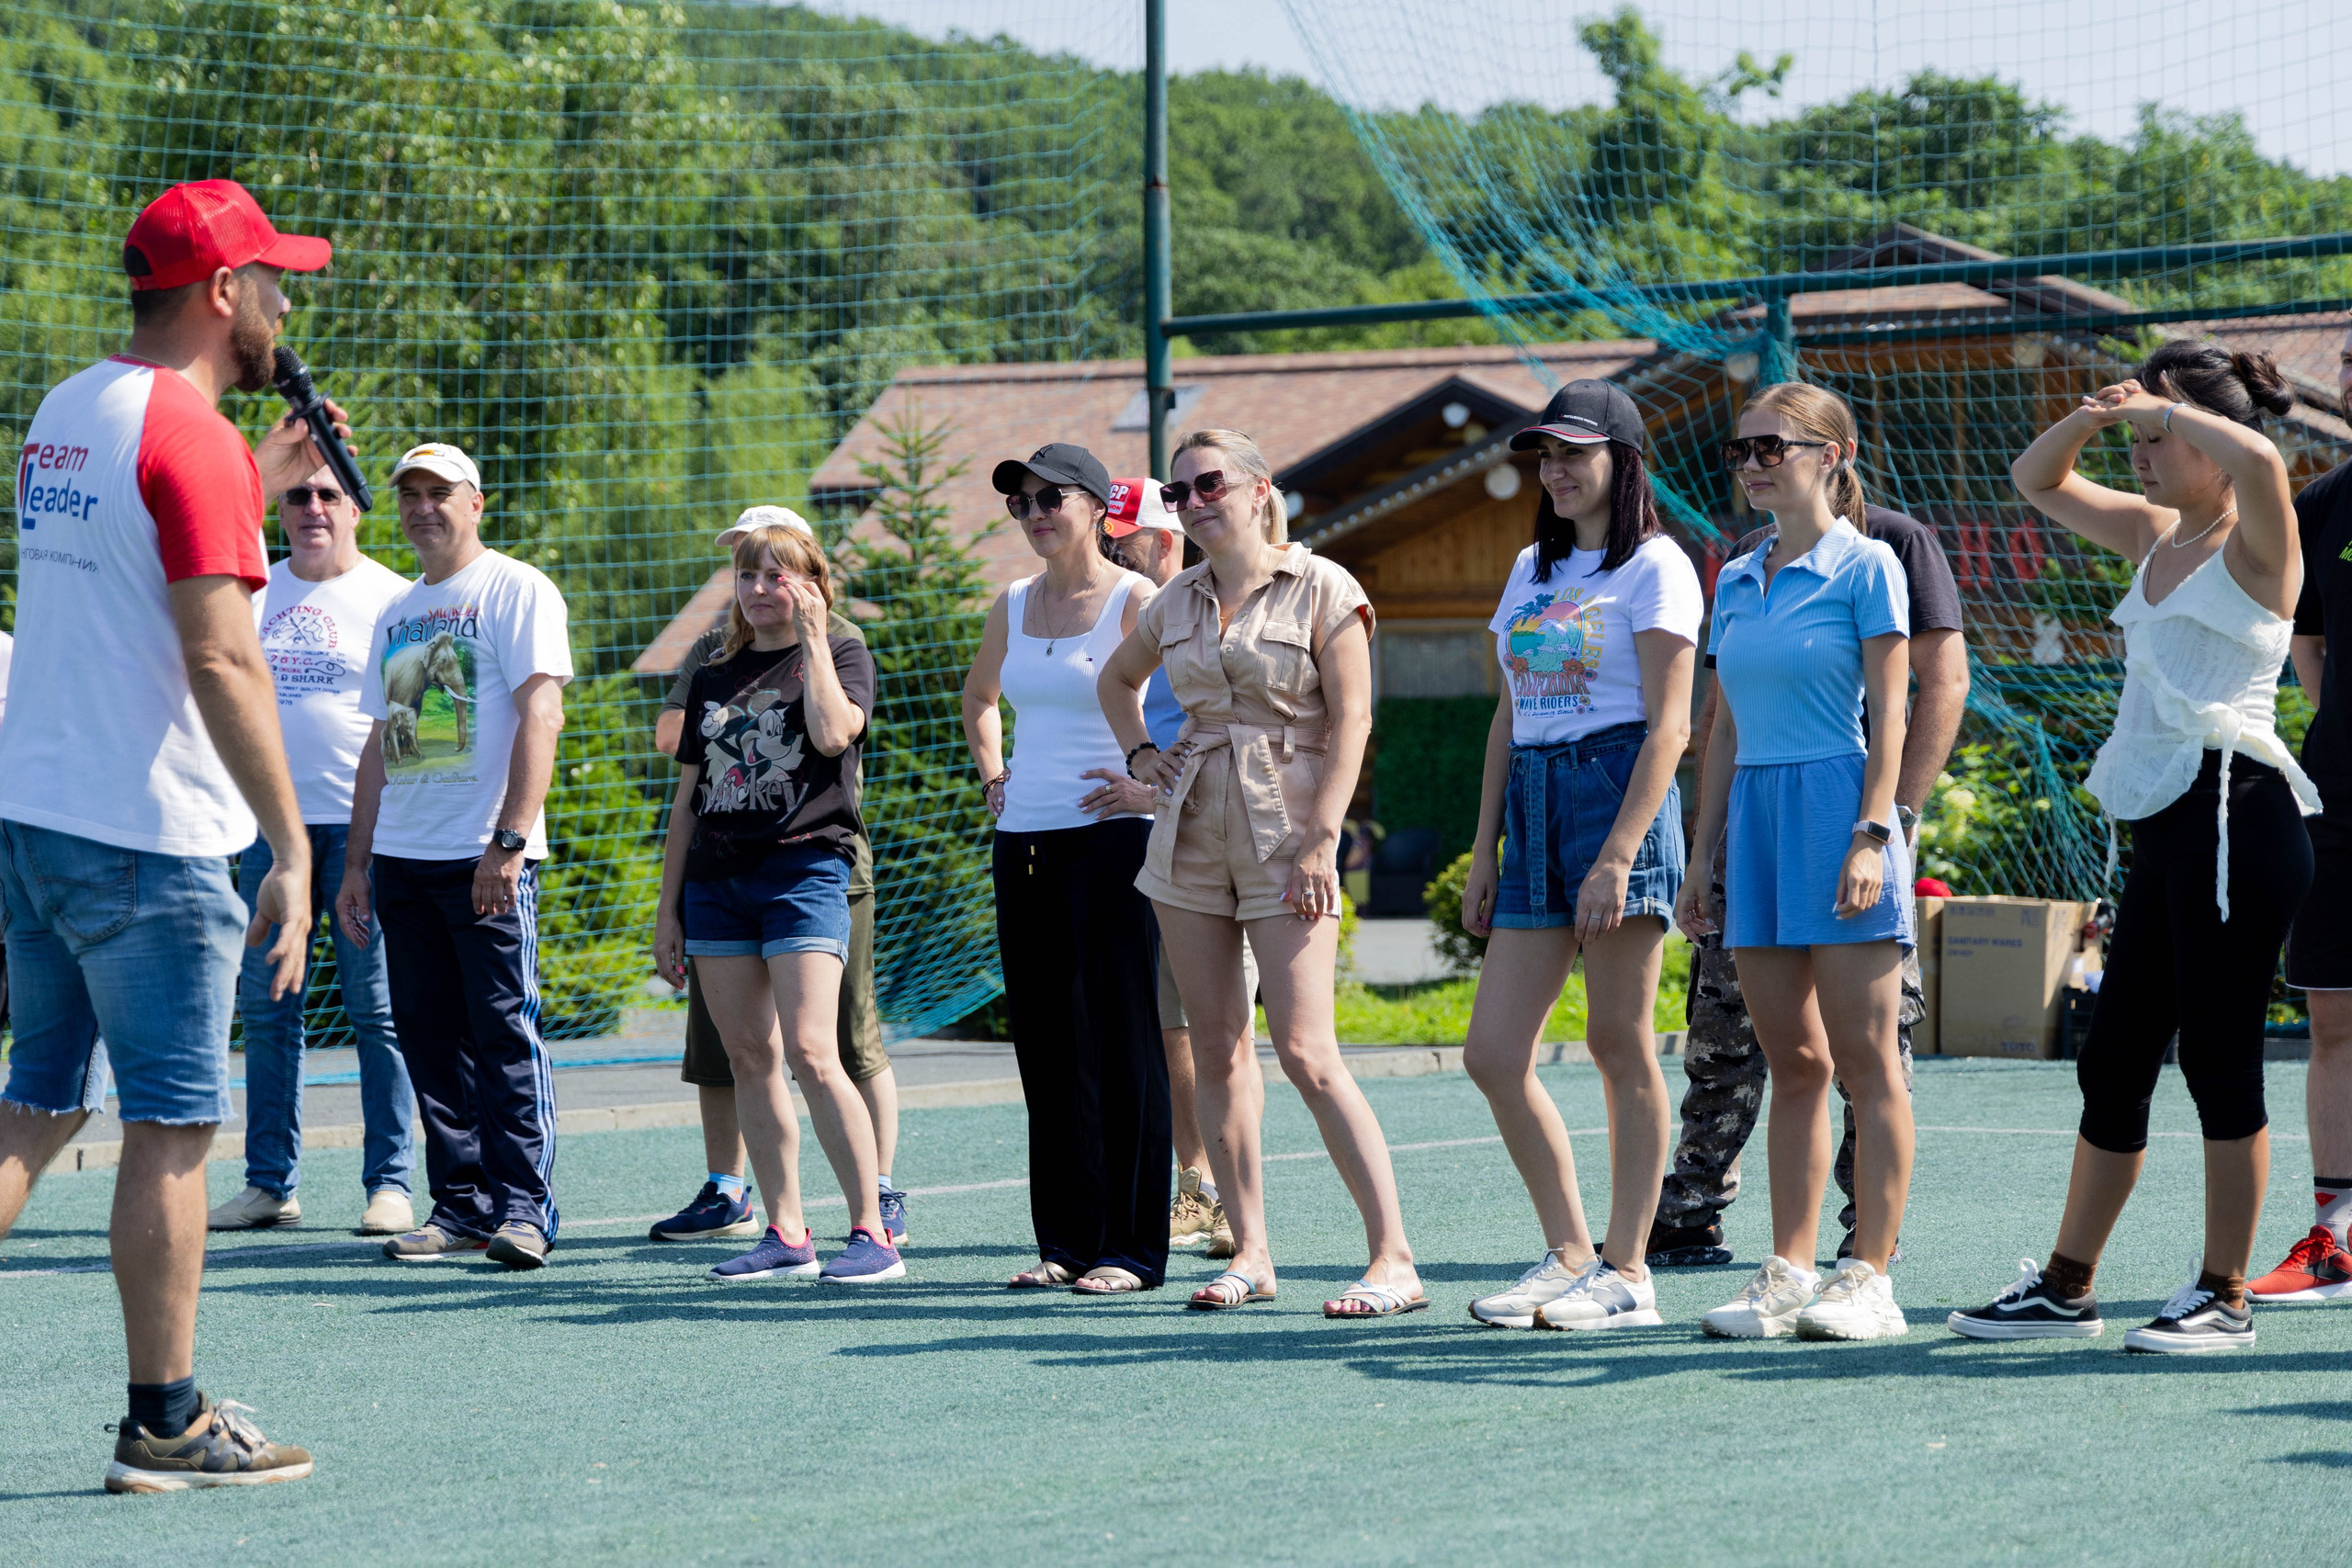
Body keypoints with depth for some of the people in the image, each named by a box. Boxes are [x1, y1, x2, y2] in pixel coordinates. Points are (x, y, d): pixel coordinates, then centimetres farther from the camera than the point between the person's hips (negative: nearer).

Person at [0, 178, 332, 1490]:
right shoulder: (192, 436, -13)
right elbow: (221, 660, -20)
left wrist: (258, 488, 24)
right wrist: (294, 849, -18)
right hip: (148, 839, -8)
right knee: (172, 1129, -1)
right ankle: (166, 1424, 4)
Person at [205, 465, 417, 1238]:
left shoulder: (391, 597, 0)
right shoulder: (254, 591, 12)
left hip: (363, 823, -4)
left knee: (376, 1009, -3)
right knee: (265, 1007, 4)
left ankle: (389, 1183, 1)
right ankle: (269, 1183, 10)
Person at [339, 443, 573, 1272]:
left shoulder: (516, 590, -2)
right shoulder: (398, 613, 20)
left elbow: (541, 715, -12)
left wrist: (510, 840, -20)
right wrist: (356, 863, 16)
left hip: (485, 856, -7)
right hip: (402, 858, 7)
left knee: (506, 1031, -8)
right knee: (430, 1040, 6)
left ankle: (524, 1205, -6)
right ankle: (460, 1207, 10)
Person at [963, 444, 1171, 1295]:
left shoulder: (1135, 603, -7)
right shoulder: (1012, 607, 12)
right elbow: (980, 696, 32)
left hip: (1107, 838, -7)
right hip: (1024, 843, 7)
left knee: (1119, 1043, -5)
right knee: (1047, 1048, 7)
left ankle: (1132, 1248, -2)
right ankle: (1064, 1241, 13)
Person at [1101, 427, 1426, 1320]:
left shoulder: (1321, 590, -5)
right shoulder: (1178, 602, 11)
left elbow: (1350, 720, -10)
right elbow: (1118, 678, 31)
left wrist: (1320, 843, -17)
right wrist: (1140, 754, 14)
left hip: (1284, 835, -6)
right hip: (1190, 833, 6)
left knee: (1306, 1054, -14)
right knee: (1216, 1049, 5)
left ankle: (1394, 1260, -13)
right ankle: (1250, 1254, 11)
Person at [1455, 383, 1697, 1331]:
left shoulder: (1654, 567, -4)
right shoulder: (1532, 570, 18)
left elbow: (1668, 726, -11)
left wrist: (1618, 856, -19)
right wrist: (1486, 849, 13)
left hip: (1618, 790, -7)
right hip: (1533, 804, 7)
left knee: (1620, 1045, -3)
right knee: (1492, 1054, 1)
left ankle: (1627, 1272, 3)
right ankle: (1570, 1255, 11)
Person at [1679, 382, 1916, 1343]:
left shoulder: (1866, 567, -3)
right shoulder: (1736, 581, 16)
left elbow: (1888, 712, -7)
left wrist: (1871, 834, -16)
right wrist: (1701, 855, 15)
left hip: (1836, 805, -6)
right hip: (1756, 814, 6)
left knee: (1863, 1058, -5)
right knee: (1791, 1063, 7)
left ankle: (1870, 1279, -4)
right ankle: (1789, 1273, 9)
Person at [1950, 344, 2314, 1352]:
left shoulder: (2255, 542, -6)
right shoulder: (2155, 537, 18)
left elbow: (2258, 458, -29)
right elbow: (2037, 481, 27)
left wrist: (2162, 404, -14)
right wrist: (2091, 415, 7)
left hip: (2235, 815, -9)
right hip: (2162, 831, 9)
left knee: (2217, 1059, -5)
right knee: (2113, 1062, 12)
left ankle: (2224, 1297, 2)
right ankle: (2066, 1287, 19)